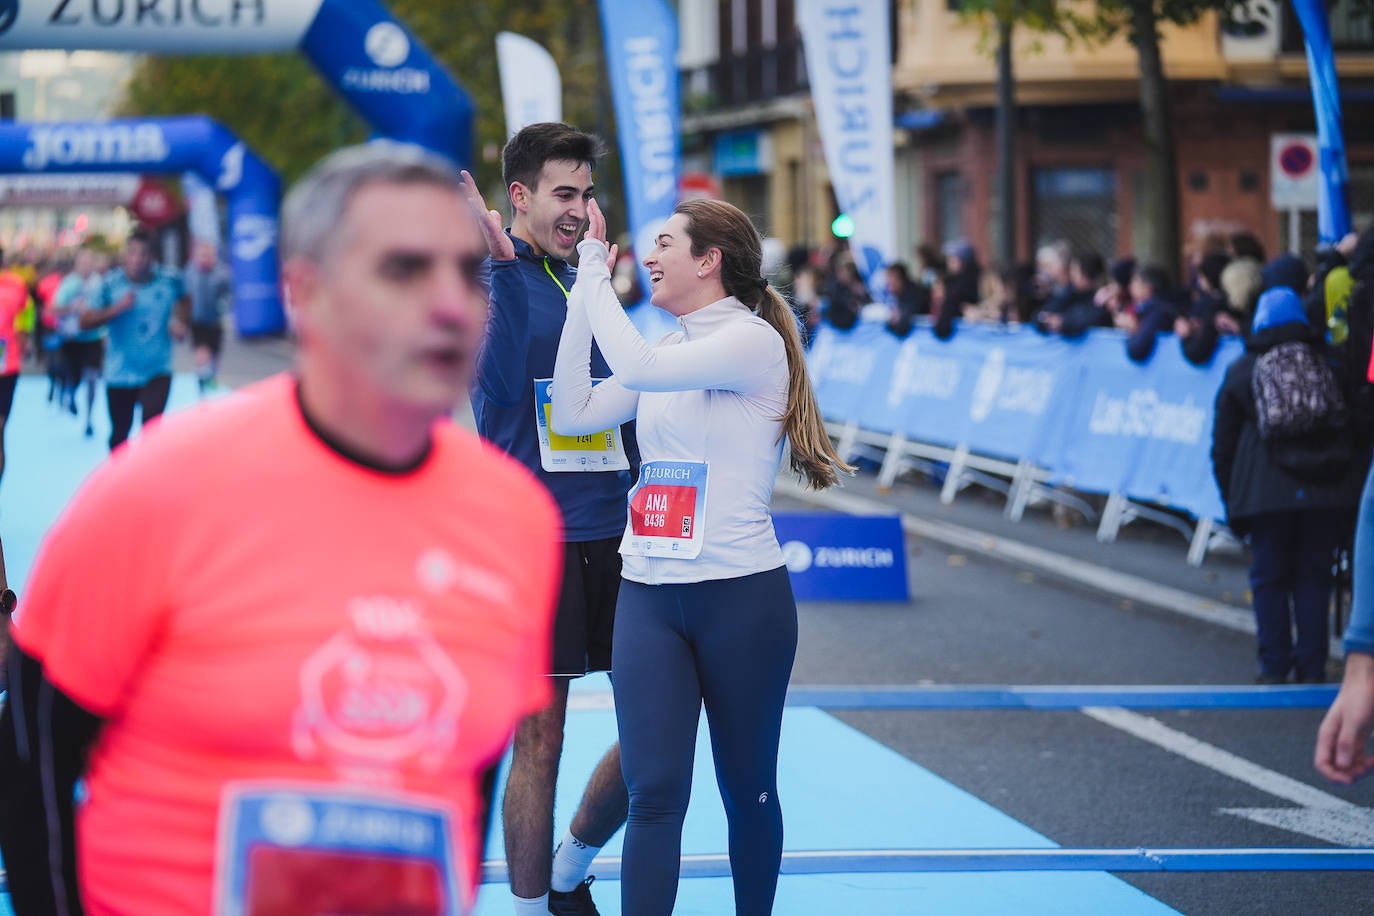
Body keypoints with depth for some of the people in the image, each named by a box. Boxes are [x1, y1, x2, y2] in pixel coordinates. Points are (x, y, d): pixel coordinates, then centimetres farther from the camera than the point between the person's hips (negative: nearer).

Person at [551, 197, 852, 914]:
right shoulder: (667, 352, 15)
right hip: (648, 595, 5)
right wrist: (586, 283, 6)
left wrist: (594, 272, -11)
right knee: (654, 793, -6)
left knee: (747, 789, 8)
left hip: (741, 596, -5)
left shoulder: (754, 340, -9)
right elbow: (574, 413, 7)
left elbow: (636, 367, -23)